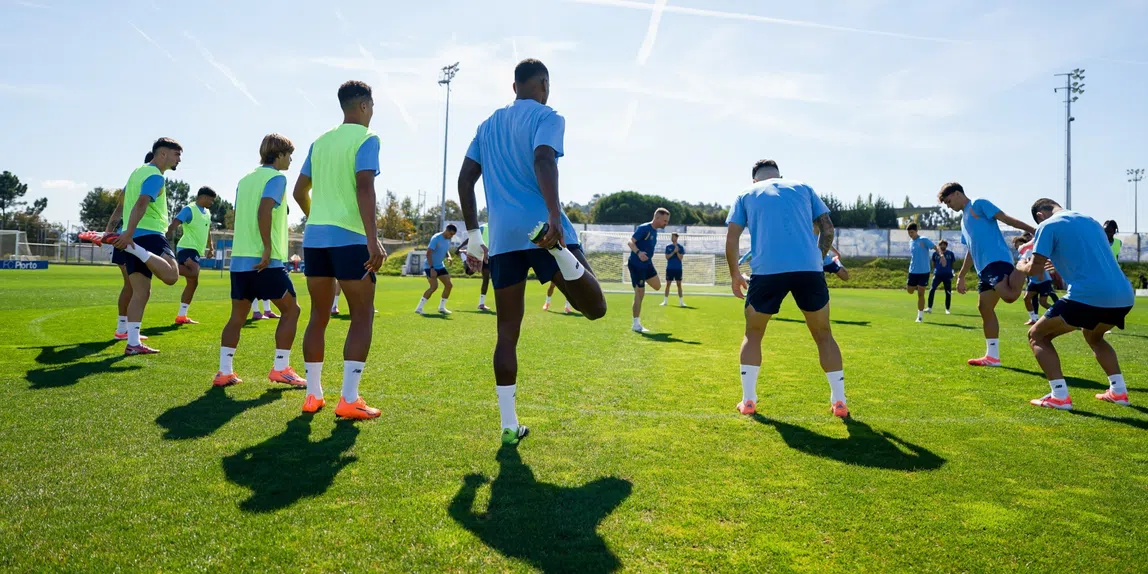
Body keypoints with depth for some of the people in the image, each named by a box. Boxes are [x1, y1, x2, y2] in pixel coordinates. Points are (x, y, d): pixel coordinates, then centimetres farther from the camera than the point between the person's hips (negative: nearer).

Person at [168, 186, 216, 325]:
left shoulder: (207, 213, 18)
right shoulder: (189, 209, -8)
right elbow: (173, 225, -18)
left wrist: (210, 248, 30)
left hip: (196, 251, 9)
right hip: (187, 248, -9)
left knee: (193, 283, 9)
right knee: (193, 274, -35)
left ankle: (181, 316, 13)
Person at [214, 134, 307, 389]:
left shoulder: (245, 179, 18)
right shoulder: (276, 177, -6)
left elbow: (236, 217, 20)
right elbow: (264, 210, -21)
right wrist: (268, 247, -21)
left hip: (239, 259, 8)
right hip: (267, 261, -8)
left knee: (237, 316, 12)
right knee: (291, 309, 4)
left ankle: (224, 371, 11)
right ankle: (280, 368, 3)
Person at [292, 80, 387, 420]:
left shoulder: (320, 141, 17)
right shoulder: (366, 138, -3)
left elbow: (300, 191, 20)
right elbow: (364, 188, -17)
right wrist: (373, 238, -22)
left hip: (314, 237, 7)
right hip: (350, 237, -7)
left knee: (319, 316, 12)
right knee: (362, 316, -1)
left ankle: (313, 395, 16)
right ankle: (349, 400, -6)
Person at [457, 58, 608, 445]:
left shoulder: (488, 125, 22)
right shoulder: (547, 117, 4)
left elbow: (465, 179, 18)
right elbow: (543, 161, -17)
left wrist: (473, 234, 21)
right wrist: (555, 215, -30)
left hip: (502, 238, 5)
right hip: (541, 227, -5)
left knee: (507, 333, 8)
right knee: (595, 308, -3)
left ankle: (509, 427, 8)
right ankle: (558, 248, -31)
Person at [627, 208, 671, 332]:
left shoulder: (655, 231, 10)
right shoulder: (644, 228, -17)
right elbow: (630, 242, -24)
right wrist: (638, 252, -39)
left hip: (647, 264, 8)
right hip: (636, 265, -8)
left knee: (658, 286, 5)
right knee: (640, 294, -5)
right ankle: (636, 325, 4)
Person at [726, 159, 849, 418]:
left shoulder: (746, 194, 18)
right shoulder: (802, 187, 21)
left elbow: (731, 239, 9)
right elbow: (828, 228, 15)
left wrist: (735, 275, 17)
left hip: (767, 271, -1)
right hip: (809, 269, 1)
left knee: (753, 334, 17)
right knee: (823, 335, 17)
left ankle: (748, 401, 13)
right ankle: (839, 402, 18)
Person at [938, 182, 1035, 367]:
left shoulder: (978, 204, 3)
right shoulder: (964, 220, 29)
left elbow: (1006, 219, -8)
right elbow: (972, 251, 33)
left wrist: (1034, 231, -19)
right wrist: (960, 277, 33)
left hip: (997, 261, -9)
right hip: (984, 268, 10)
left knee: (1009, 296, -33)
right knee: (984, 308, 6)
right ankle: (992, 357, 9)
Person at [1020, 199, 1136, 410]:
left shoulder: (1048, 226, 2)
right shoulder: (1091, 220, 25)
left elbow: (1035, 269, -2)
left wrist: (1022, 266, 20)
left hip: (1088, 297, -8)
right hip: (1123, 297, 8)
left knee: (1036, 335, 9)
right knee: (1093, 336, 36)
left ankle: (1060, 397, -3)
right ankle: (1118, 391, 27)